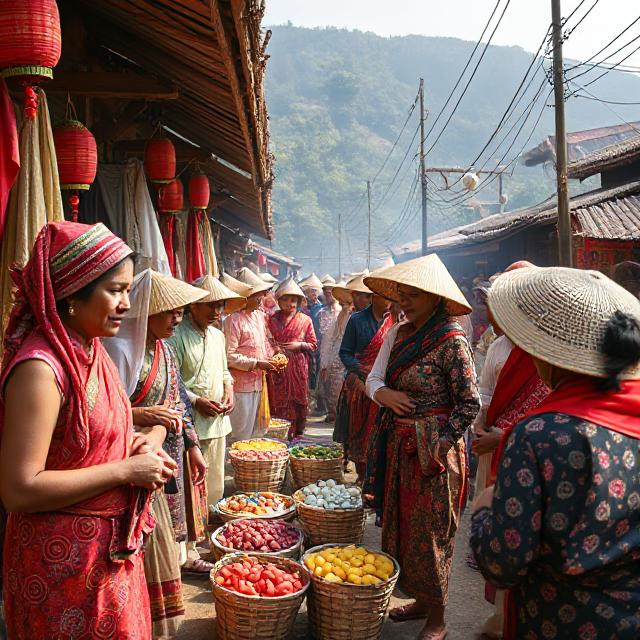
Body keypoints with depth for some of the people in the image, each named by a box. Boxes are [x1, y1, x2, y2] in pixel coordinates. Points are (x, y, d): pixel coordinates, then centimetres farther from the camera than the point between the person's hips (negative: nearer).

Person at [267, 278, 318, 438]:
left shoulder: (305, 320, 7)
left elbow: (313, 345, 7)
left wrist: (299, 345, -9)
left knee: (298, 401, 0)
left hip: (298, 367, 0)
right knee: (278, 401, -1)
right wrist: (273, 348, -5)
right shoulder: (272, 320, 9)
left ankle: (297, 435, 12)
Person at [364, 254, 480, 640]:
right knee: (402, 527, 17)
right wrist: (384, 393, -15)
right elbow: (374, 378, 7)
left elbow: (470, 403, -15)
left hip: (433, 449, -7)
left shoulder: (451, 341, -16)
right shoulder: (399, 333, 5)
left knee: (430, 533, 5)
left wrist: (439, 447, -17)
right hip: (398, 445, 7)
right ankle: (420, 601, 36)